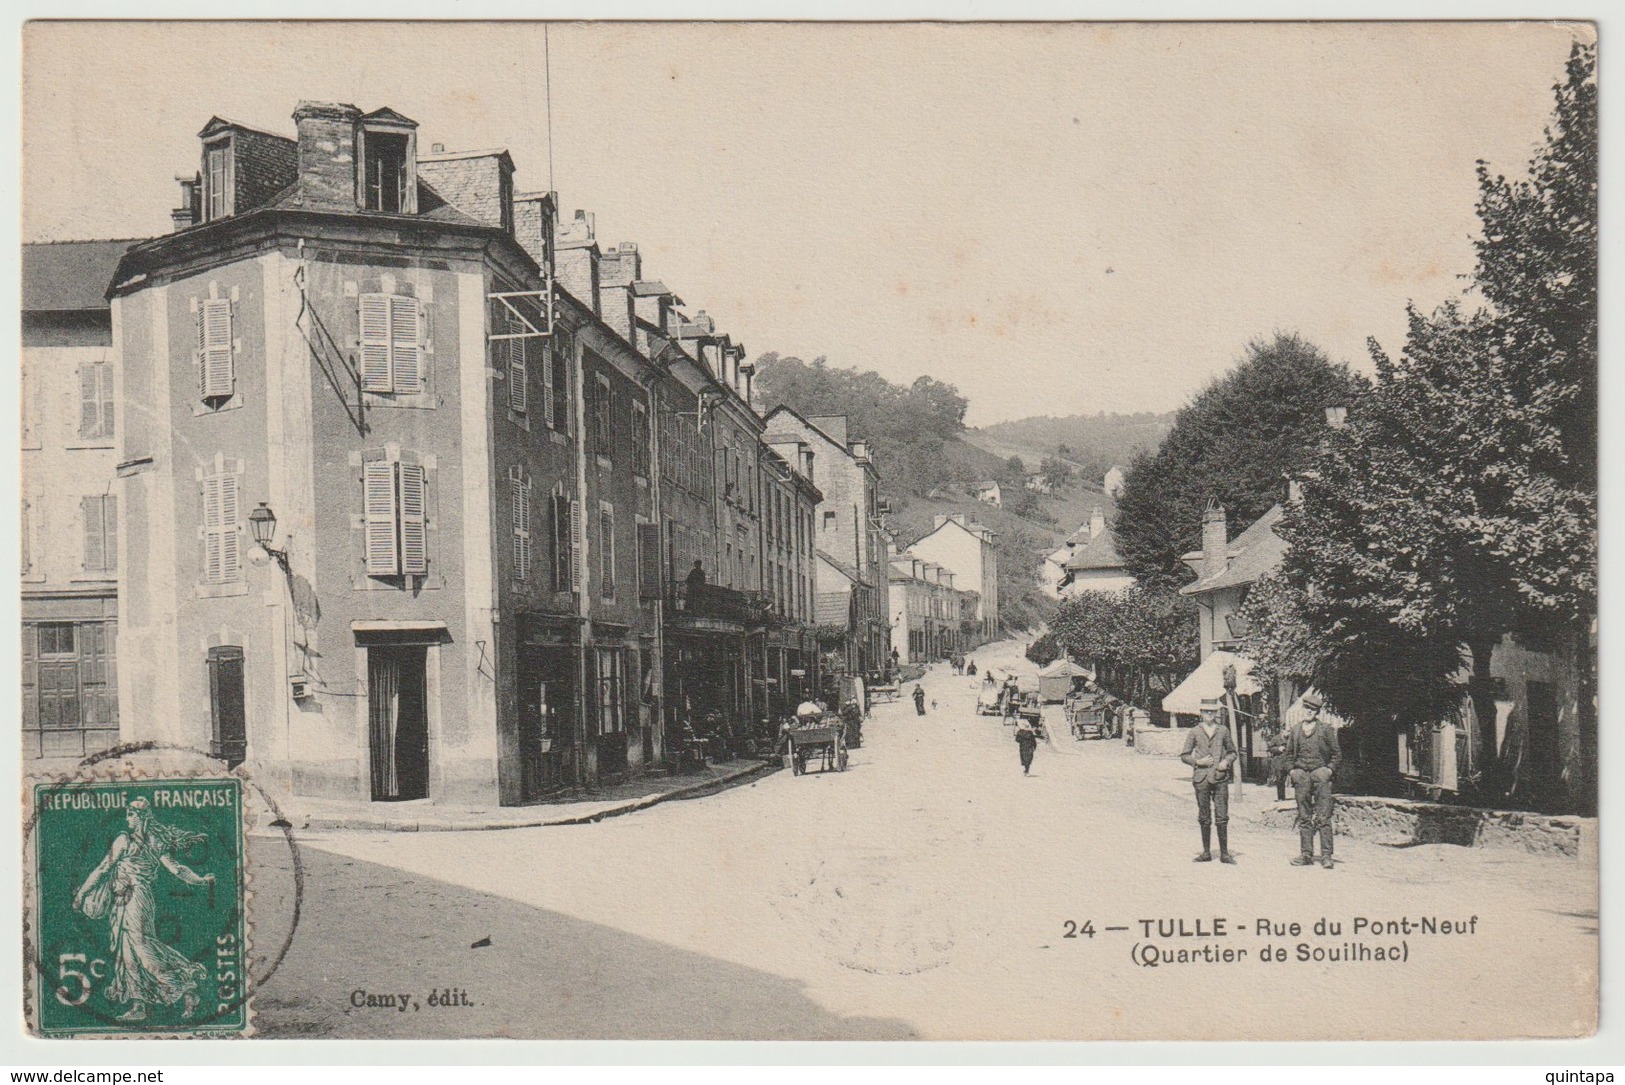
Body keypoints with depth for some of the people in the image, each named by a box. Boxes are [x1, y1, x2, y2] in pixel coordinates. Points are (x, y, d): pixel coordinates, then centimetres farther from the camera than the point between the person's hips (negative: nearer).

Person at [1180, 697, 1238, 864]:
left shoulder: (1223, 730, 9)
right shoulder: (1194, 732, 6)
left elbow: (1232, 752, 18)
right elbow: (1184, 755, 10)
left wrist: (1227, 762, -2)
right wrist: (1198, 761, -7)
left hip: (1220, 777, 0)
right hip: (1201, 778, 0)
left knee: (1222, 816, -4)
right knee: (1204, 817, 4)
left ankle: (1224, 853, 0)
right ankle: (1206, 853, 12)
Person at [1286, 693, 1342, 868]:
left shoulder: (1325, 729, 3)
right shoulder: (1295, 730, 12)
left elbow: (1337, 754, 6)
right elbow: (1290, 753, 22)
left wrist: (1329, 770, -4)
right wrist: (1292, 770, 9)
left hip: (1320, 776, -4)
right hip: (1301, 776, 4)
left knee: (1323, 817, -8)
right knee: (1304, 818, 5)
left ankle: (1326, 855, -9)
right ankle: (1306, 854, 8)